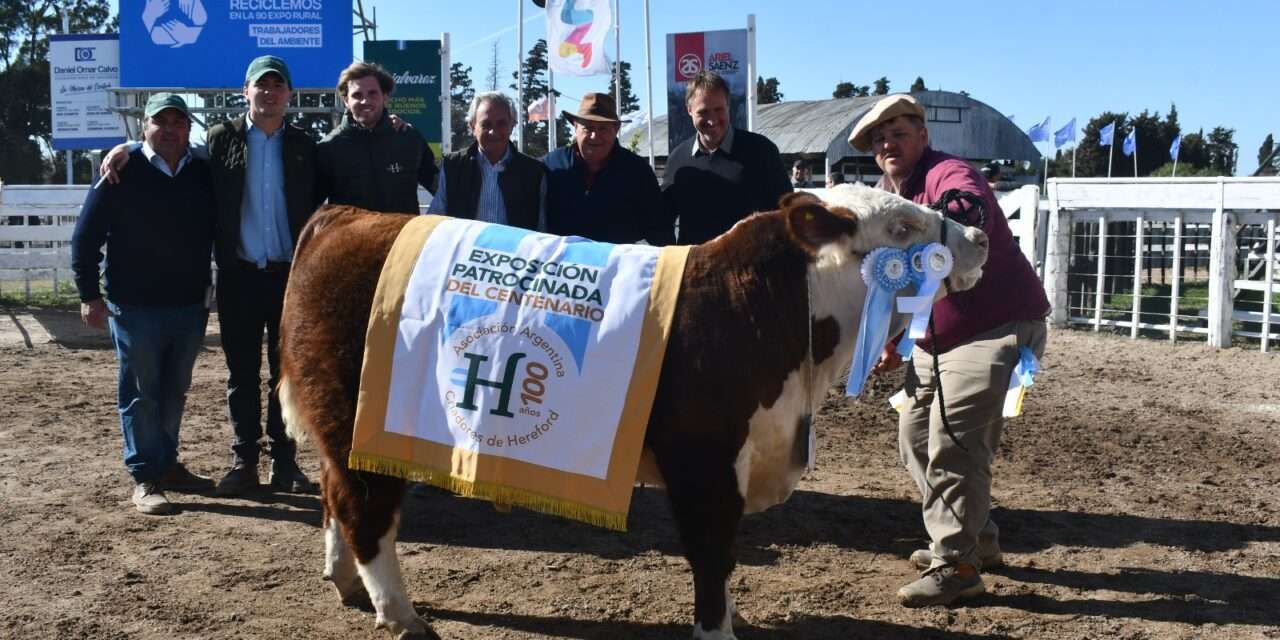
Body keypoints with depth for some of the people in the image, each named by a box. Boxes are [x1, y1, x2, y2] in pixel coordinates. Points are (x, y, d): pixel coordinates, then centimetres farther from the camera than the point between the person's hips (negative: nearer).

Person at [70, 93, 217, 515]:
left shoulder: (203, 174, 5)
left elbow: (216, 232, 13)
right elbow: (85, 236, -4)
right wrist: (89, 295, -8)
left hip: (190, 306, 4)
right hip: (136, 306, -4)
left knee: (174, 392, 15)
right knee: (141, 394, 2)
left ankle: (167, 464, 28)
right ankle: (145, 478, 8)